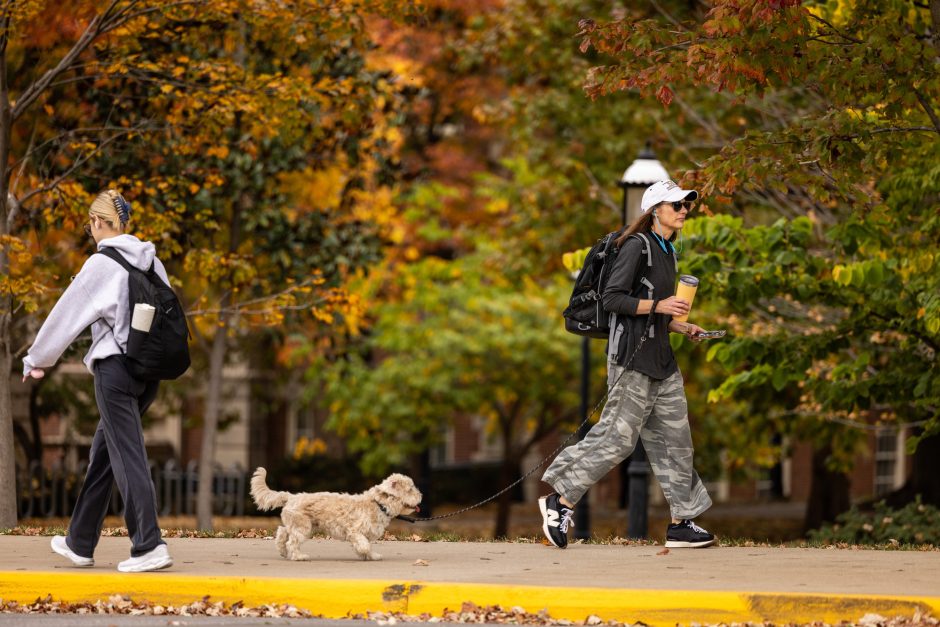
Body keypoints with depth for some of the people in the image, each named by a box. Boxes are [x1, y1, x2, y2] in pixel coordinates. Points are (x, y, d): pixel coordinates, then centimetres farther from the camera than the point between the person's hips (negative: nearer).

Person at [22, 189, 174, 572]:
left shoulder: (101, 265, -10)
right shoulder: (152, 263, 8)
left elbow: (66, 314, -4)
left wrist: (36, 359, 8)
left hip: (115, 368, -7)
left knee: (127, 455, -8)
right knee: (103, 452, 16)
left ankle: (150, 546, -17)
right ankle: (81, 543, 24)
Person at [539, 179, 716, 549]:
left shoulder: (666, 251, 18)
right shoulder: (637, 247, -10)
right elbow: (613, 299, -17)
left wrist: (681, 327, 13)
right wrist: (657, 306, -20)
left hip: (660, 357, 9)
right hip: (632, 355, -9)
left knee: (674, 437, 6)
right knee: (620, 437, -9)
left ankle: (681, 524, 9)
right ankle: (561, 502, 0)